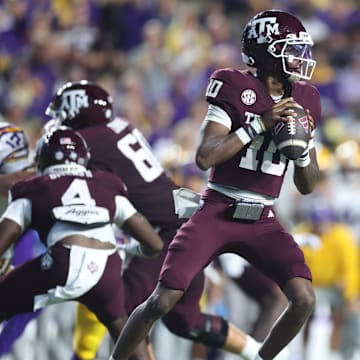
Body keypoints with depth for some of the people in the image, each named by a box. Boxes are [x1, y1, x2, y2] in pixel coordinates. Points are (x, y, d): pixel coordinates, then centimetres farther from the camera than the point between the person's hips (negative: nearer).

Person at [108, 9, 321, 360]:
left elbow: (307, 186, 10)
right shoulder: (235, 88, -10)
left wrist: (302, 147, -10)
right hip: (217, 213, -4)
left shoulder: (301, 101, 5)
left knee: (304, 299, -16)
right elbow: (205, 157, -20)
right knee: (162, 302, -10)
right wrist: (260, 124, -22)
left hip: (262, 222, 4)